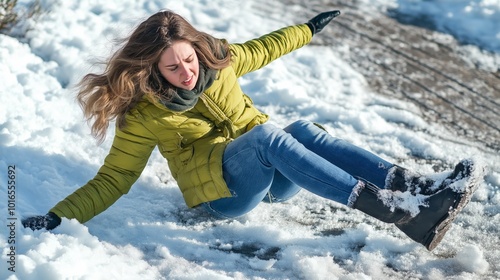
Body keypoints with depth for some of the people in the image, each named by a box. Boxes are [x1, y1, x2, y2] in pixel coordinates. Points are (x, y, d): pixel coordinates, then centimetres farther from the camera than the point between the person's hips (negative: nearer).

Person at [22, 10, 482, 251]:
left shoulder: (217, 59, 4)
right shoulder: (144, 115, -7)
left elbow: (261, 50, 23)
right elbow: (112, 179, -4)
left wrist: (309, 29, 31)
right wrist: (60, 217, -17)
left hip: (272, 179, 5)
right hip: (222, 191, -5)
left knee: (306, 131, -28)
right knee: (269, 135, -35)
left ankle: (416, 185, -38)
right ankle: (396, 211, -48)